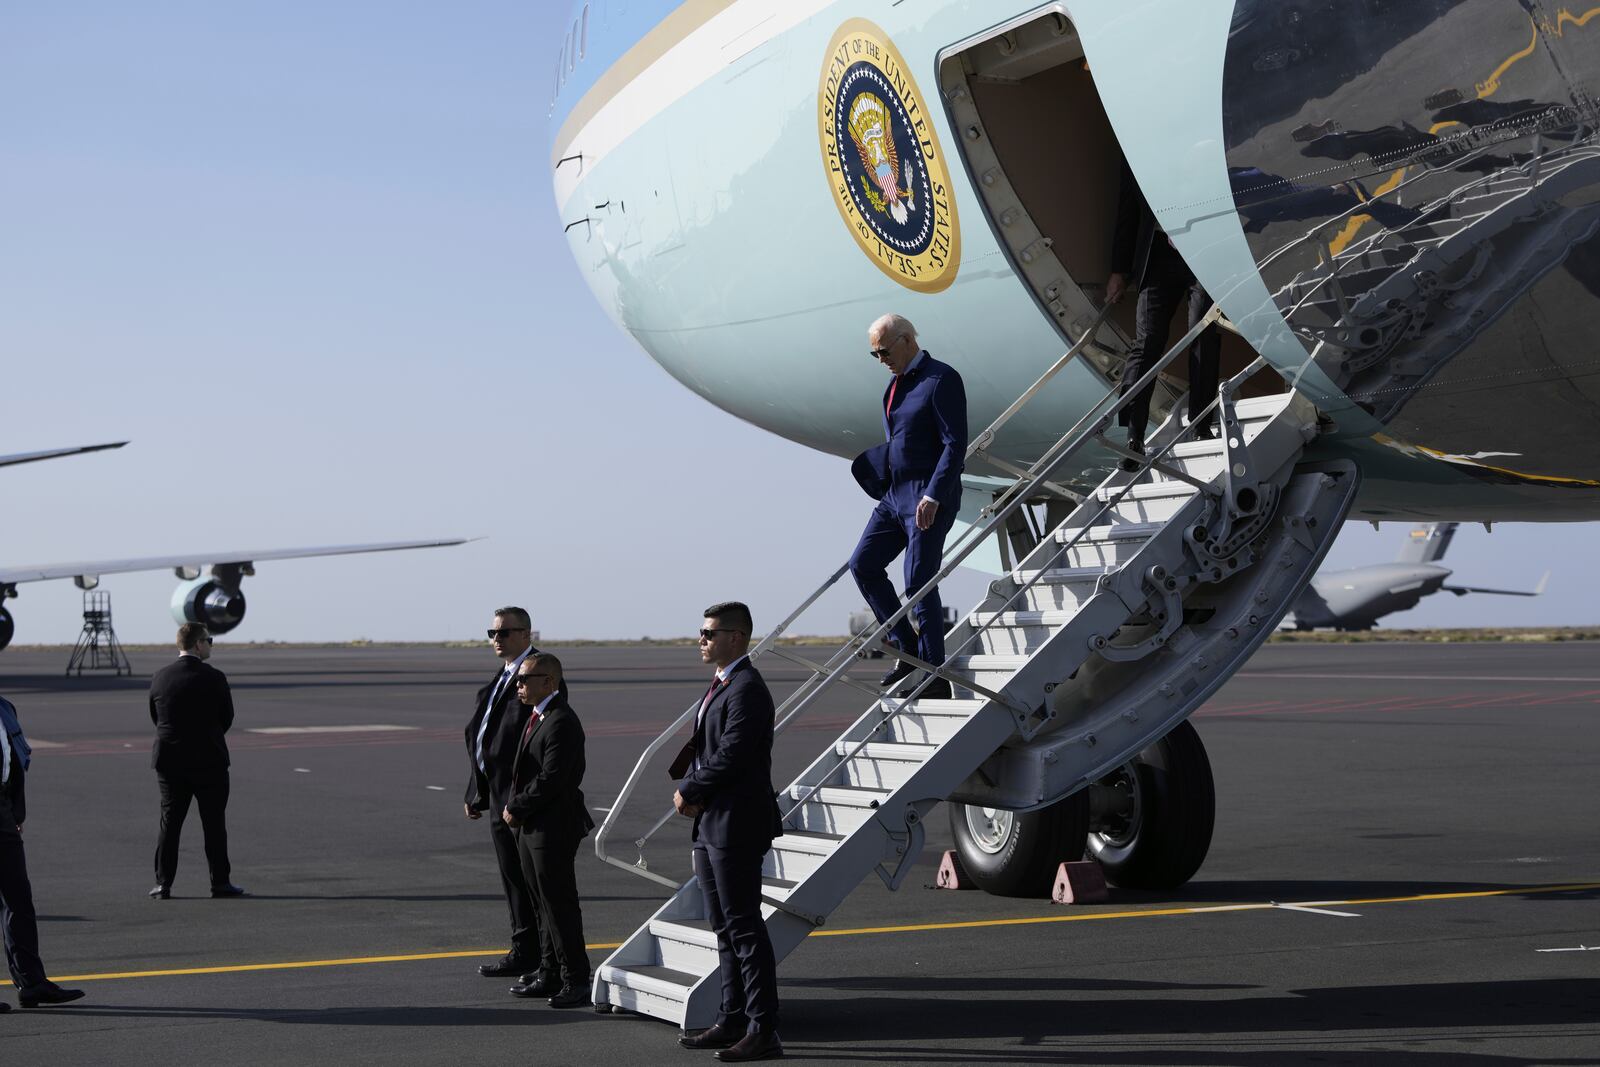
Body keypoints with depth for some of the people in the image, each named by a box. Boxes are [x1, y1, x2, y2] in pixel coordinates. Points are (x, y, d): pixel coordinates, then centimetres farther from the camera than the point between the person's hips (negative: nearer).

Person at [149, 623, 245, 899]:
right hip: (209, 761, -3)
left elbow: (155, 717, 7)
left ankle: (163, 884, 6)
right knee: (214, 824, 5)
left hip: (170, 761, 3)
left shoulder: (160, 677, -1)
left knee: (169, 823, 8)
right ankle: (220, 882, 8)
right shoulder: (213, 678, -11)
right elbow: (227, 719, -2)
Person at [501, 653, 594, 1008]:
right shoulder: (535, 717, 14)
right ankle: (552, 975, 23)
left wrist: (516, 809, -13)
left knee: (560, 905, -4)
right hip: (530, 828, 10)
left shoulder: (562, 722, -18)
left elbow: (551, 779, -23)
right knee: (545, 905, 15)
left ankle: (576, 981, 3)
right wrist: (513, 807, 4)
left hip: (553, 829, -10)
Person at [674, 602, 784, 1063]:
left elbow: (731, 757, -22)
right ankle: (732, 1021, 22)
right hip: (710, 825, 10)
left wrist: (688, 792, -10)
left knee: (744, 928, -7)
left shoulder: (747, 690, -16)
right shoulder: (719, 687, 16)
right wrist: (689, 790, -2)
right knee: (725, 928, 15)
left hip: (736, 828, -10)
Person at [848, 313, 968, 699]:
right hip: (895, 494, 9)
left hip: (928, 497, -9)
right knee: (863, 565, 5)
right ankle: (907, 649, 12)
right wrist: (872, 467, 10)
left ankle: (935, 678, -1)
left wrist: (933, 497, -22)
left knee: (919, 583, -8)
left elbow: (955, 444, -16)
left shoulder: (941, 379, -11)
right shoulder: (896, 383, 16)